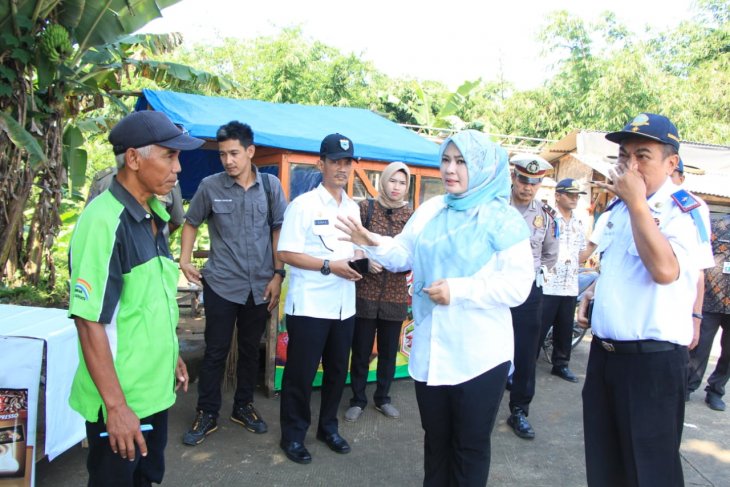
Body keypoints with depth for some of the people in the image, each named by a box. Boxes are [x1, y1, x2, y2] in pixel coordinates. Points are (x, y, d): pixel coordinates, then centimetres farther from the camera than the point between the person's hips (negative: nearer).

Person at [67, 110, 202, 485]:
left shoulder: (152, 218, 5)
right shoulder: (103, 222, -21)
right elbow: (89, 321, -23)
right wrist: (116, 405, -21)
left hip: (155, 390, 8)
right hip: (119, 400, -8)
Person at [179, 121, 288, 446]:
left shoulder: (271, 185, -2)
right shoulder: (210, 186, -5)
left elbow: (279, 230, 2)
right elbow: (191, 223, 8)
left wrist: (277, 274, -2)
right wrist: (184, 260, -4)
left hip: (260, 285, 2)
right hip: (221, 284, -2)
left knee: (250, 349, 14)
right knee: (216, 350, 6)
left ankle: (243, 406, 32)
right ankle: (207, 414, 22)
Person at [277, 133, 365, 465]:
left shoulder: (353, 208, 11)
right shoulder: (303, 205, -9)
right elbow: (286, 253, -14)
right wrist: (329, 266, -19)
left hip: (343, 306, 6)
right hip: (308, 306, -6)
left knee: (337, 370, 16)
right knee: (301, 373, 5)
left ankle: (328, 427, 35)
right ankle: (293, 435, 23)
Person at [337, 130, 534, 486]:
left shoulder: (503, 219, -10)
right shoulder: (430, 210, 7)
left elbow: (518, 284, -17)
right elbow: (404, 254, 10)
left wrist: (459, 290, -24)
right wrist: (374, 243, -9)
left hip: (479, 355, -5)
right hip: (431, 350, 5)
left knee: (470, 444, 13)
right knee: (435, 438, 22)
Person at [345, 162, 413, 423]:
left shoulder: (411, 215, 3)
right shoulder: (366, 207, -1)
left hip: (395, 294, 2)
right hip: (365, 292, -2)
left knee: (389, 351, 14)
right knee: (361, 350, 7)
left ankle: (382, 398, 33)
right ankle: (358, 400, 25)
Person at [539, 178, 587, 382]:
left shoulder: (578, 223, 14)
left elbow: (582, 252, 20)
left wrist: (574, 267, 6)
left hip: (570, 286, 6)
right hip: (547, 285, -6)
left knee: (565, 329, 14)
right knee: (538, 328, -2)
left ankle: (561, 364, 27)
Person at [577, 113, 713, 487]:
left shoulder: (686, 210, -12)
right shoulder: (618, 207, 11)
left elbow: (664, 270, -30)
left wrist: (637, 202, -25)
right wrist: (591, 293, 7)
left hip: (654, 358, -7)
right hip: (604, 352, 7)